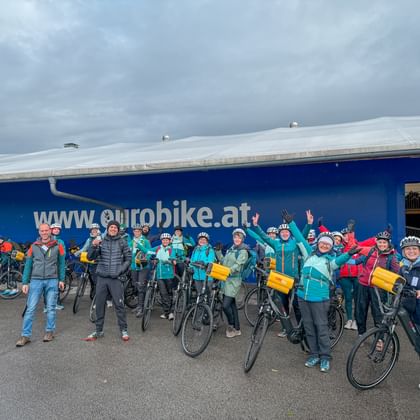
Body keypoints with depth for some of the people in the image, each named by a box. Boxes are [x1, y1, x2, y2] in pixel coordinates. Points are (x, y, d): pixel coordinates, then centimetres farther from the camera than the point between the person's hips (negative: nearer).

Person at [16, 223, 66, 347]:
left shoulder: (57, 246, 1)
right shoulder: (33, 247, 4)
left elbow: (61, 263, 5)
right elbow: (28, 265, 6)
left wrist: (61, 279, 1)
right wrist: (25, 282, 2)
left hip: (52, 281, -1)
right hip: (36, 280, 1)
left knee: (51, 308, 7)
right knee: (30, 309, 0)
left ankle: (49, 332, 20)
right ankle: (25, 335, 7)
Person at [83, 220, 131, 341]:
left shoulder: (122, 242, 3)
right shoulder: (101, 241, 7)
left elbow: (128, 259, 4)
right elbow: (90, 257, 3)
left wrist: (120, 271, -7)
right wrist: (93, 245, -15)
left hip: (116, 278, -2)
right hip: (101, 278, 3)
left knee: (119, 304, -2)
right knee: (99, 304, 8)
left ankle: (123, 330, 11)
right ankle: (98, 331, 21)